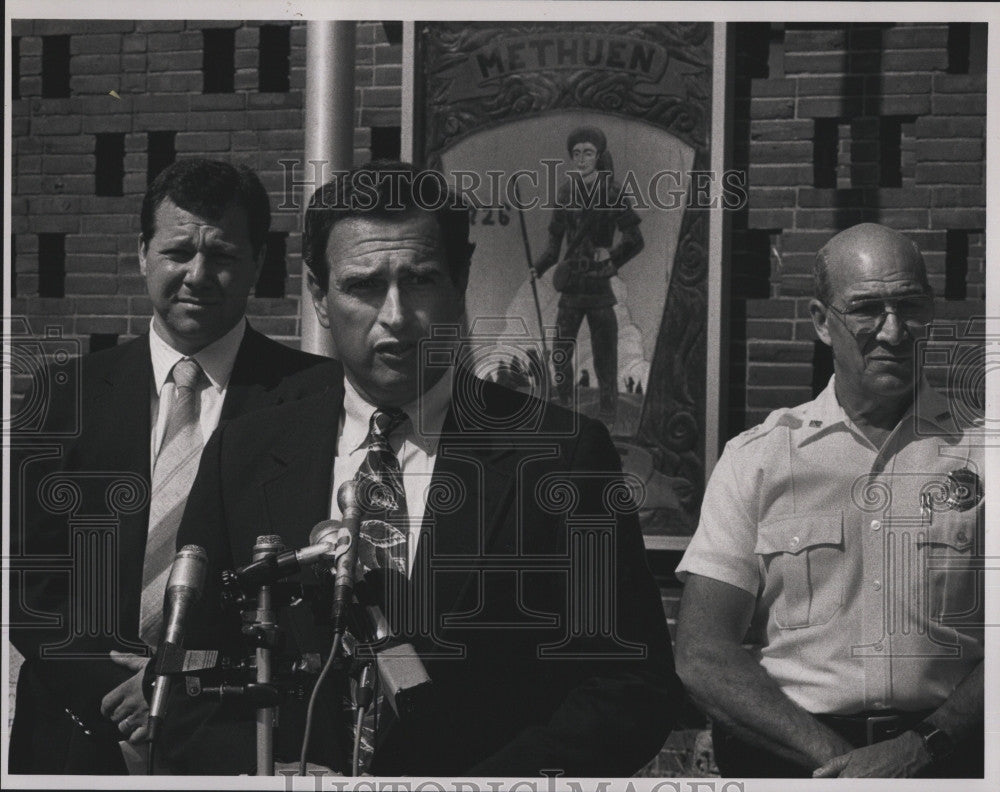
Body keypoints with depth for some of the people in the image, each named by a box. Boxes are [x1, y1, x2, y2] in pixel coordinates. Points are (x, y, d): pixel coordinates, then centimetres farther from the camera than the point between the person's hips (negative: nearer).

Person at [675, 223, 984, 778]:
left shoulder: (975, 452, 10)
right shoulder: (754, 459, 9)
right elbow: (702, 655, 2)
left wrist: (922, 748, -11)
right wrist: (834, 754, -9)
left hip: (945, 749, 0)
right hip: (785, 758, 0)